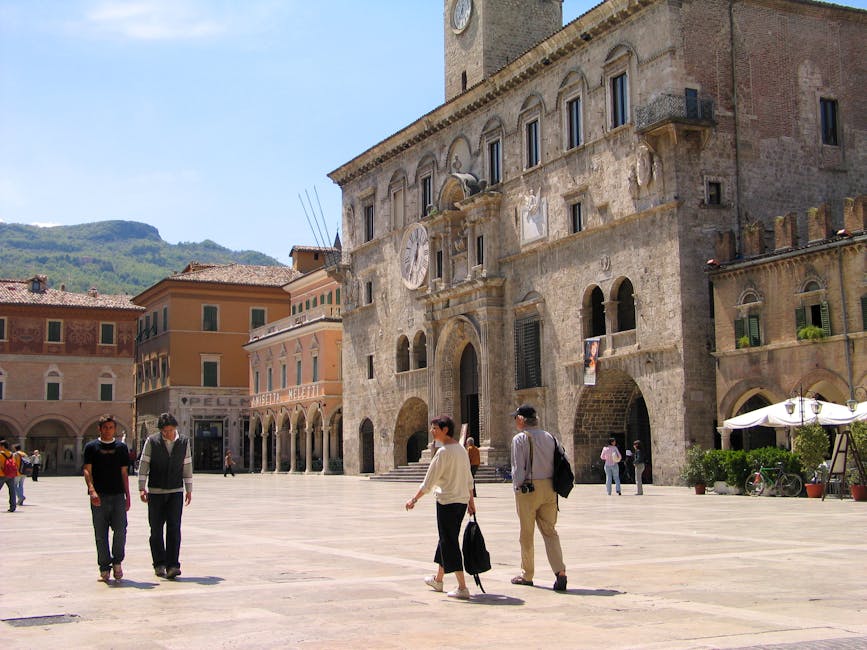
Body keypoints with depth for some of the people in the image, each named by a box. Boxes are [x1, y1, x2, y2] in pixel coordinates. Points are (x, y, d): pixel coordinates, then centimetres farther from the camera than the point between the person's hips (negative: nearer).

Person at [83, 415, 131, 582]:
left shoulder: (121, 447, 12)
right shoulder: (91, 447, 5)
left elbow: (124, 473, 13)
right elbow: (87, 470, -2)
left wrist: (127, 496, 9)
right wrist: (92, 490, -17)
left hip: (118, 495, 1)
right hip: (99, 497, -1)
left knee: (120, 530, -8)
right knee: (100, 535, 2)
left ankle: (117, 562, 12)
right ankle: (104, 569, 10)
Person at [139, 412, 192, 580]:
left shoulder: (184, 442, 3)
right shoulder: (152, 441, -3)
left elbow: (187, 466, 9)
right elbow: (143, 464, -3)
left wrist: (189, 490, 9)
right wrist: (142, 488, -10)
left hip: (176, 492, 1)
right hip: (155, 492, 0)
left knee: (174, 528, -9)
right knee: (156, 530, 5)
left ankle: (172, 566, -11)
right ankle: (159, 564, 16)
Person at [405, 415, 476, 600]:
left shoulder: (443, 452, -16)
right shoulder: (461, 449, 9)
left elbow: (428, 482, -14)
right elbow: (469, 479, 15)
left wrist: (414, 500, -4)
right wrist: (471, 501, 24)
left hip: (447, 502, -8)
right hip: (462, 501, 8)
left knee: (449, 543, -3)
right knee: (447, 540, 20)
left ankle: (462, 588, -6)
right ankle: (438, 580, 34)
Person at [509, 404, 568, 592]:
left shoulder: (520, 438, -7)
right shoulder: (550, 437, 10)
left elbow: (518, 468, -12)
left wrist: (517, 486, 0)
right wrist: (553, 487, 11)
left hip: (528, 488, -5)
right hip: (550, 488, 5)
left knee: (526, 533, 7)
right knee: (550, 531, 8)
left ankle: (527, 575, 17)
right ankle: (560, 571, -8)